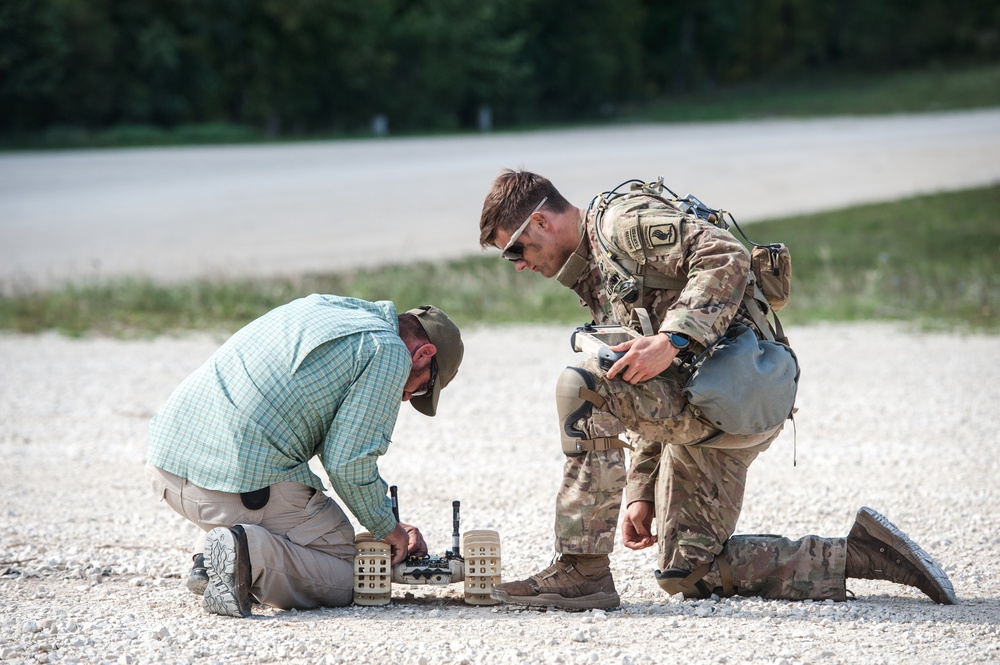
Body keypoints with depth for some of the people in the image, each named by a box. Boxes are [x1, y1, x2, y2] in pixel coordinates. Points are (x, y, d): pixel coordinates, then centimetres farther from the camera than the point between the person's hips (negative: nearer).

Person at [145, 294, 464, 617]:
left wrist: (392, 524, 34)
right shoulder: (388, 352, -2)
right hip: (244, 485, -8)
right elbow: (347, 463, -8)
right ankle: (253, 554, -18)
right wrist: (387, 528, 11)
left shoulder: (322, 307, 25)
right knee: (345, 577, 7)